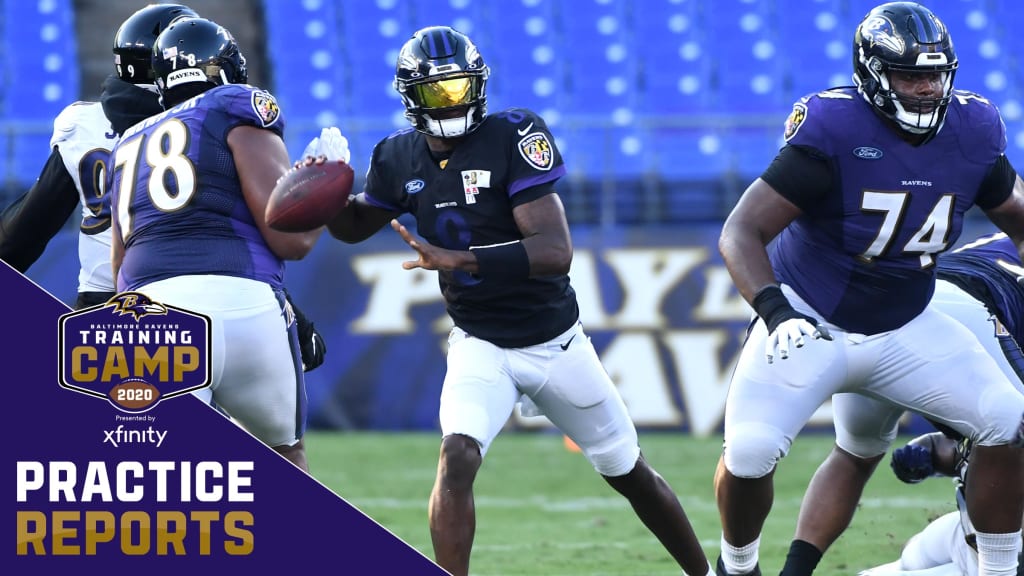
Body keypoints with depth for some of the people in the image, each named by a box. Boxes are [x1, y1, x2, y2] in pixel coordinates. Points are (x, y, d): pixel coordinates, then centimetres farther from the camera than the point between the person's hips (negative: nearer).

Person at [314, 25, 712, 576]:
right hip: (480, 346, 2)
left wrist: (455, 259, -39)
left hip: (556, 342, -2)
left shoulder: (514, 138, -19)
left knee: (630, 474, 12)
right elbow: (354, 226, 16)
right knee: (457, 457, -26)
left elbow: (556, 251, -29)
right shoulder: (401, 158, -5)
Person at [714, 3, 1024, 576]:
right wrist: (774, 309, -40)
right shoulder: (834, 130, -24)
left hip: (906, 330, 4)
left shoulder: (972, 132, -9)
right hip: (810, 323, -4)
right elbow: (742, 233, -25)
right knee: (749, 453, -19)